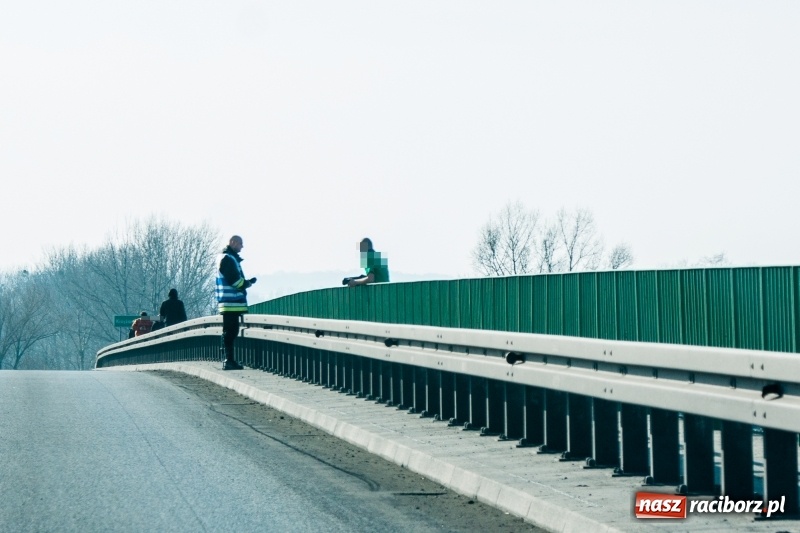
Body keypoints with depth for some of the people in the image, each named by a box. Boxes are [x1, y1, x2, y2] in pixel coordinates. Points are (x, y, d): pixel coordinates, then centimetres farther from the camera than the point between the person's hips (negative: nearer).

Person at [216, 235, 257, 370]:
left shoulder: (230, 258, 23)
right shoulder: (228, 259, -10)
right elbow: (234, 280, -18)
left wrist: (246, 282, 6)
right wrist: (248, 283, -2)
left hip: (231, 303, 10)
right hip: (231, 303, -10)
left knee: (231, 332, 11)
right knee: (230, 332, -10)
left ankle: (229, 360, 14)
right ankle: (229, 360, -10)